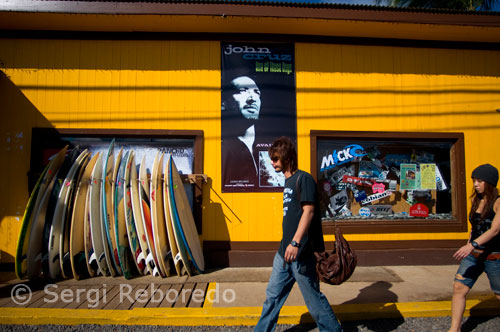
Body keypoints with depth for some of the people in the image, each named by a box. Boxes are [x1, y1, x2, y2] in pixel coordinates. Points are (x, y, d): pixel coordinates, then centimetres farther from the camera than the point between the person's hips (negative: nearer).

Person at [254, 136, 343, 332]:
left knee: (313, 297, 5)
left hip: (301, 252, -9)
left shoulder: (303, 178, -12)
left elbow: (308, 211, -21)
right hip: (284, 251, 9)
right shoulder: (288, 181, 14)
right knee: (273, 295, 16)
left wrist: (295, 243, -28)